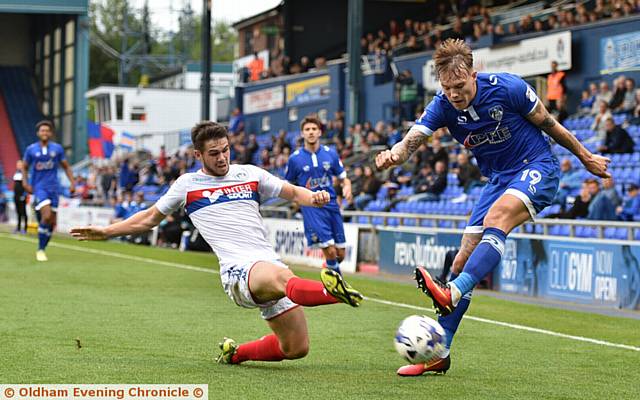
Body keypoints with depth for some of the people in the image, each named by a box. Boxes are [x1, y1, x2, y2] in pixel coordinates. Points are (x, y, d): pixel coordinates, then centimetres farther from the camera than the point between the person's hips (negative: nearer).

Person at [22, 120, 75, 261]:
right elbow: (24, 167, 11)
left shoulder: (57, 148, 4)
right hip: (39, 187, -3)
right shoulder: (31, 149, 0)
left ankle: (42, 248, 20)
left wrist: (72, 182, 3)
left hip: (53, 187, 3)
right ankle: (40, 250, -9)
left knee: (52, 222, 3)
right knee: (47, 215, -22)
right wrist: (25, 182, -3)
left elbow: (66, 167, 13)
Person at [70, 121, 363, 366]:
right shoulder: (187, 185, 13)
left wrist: (313, 197, 0)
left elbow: (292, 192, 23)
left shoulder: (250, 174, 17)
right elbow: (150, 218, 26)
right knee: (282, 277, -40)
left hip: (269, 262, 5)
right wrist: (106, 232, 23)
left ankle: (235, 353, 23)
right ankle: (331, 291, -73)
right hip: (239, 269, -5)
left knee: (296, 348, 0)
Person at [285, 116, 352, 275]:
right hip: (311, 207, -4)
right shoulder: (295, 159, -1)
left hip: (331, 204, 4)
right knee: (330, 251, -16)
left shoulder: (331, 154, 6)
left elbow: (343, 178, 14)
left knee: (340, 253, 5)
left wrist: (347, 187, -8)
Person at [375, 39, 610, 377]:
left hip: (537, 168, -5)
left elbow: (548, 124, -4)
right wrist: (393, 155, -48)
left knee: (495, 219, -35)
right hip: (499, 180, 5)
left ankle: (453, 293, -53)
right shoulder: (443, 105, -9)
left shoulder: (507, 88, -19)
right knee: (464, 260, -3)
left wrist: (585, 157, 6)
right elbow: (411, 140, -24)